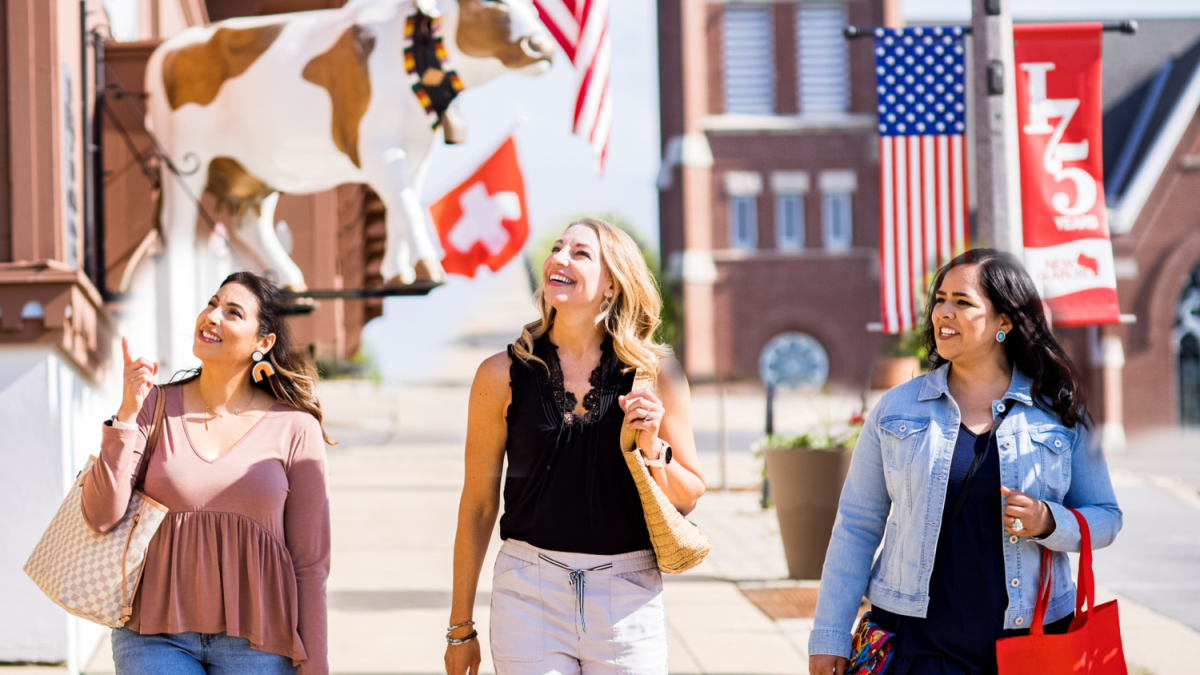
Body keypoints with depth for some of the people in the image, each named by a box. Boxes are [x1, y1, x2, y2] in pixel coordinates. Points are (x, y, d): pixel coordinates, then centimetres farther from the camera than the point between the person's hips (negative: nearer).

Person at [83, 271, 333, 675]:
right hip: (156, 637, 1)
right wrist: (127, 413, -11)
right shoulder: (155, 407, 4)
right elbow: (100, 516, -5)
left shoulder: (295, 429, -1)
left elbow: (310, 562, 1)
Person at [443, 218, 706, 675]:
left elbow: (688, 498, 8)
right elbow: (478, 505, 6)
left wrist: (652, 450, -13)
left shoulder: (655, 373, 1)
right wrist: (460, 628, 9)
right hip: (529, 592, 0)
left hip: (628, 598, 1)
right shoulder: (504, 375, 0)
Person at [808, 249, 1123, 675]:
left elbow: (1106, 518, 8)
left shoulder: (1060, 413, 4)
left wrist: (1048, 522, -14)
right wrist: (830, 636, 2)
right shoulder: (897, 409, 6)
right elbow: (857, 526, 7)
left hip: (1028, 641, 0)